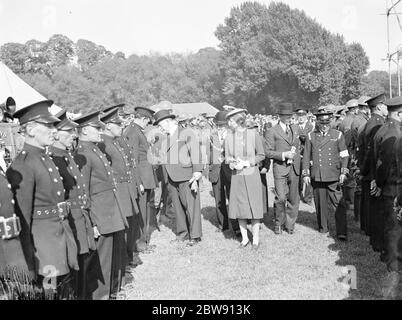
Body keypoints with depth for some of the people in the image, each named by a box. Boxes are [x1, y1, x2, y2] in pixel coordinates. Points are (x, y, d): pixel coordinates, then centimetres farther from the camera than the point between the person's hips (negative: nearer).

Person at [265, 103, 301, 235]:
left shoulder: (295, 128, 14)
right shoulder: (272, 132, -4)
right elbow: (268, 152, -7)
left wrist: (296, 152, 10)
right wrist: (284, 154, -16)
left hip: (294, 168, 5)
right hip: (280, 168, -5)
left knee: (294, 198, 8)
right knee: (281, 198, -11)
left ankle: (290, 224, 22)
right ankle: (279, 223, 11)